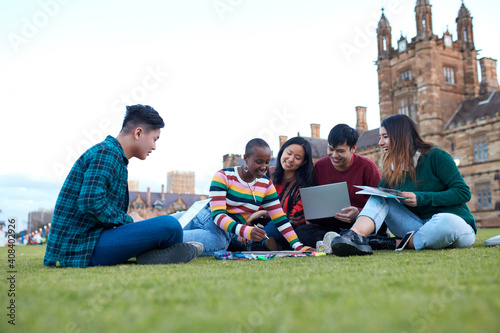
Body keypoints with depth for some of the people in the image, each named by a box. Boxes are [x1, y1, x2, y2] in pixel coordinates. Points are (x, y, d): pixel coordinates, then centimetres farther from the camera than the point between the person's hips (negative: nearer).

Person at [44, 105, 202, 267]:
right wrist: (128, 220, -11)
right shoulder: (106, 152, -12)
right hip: (83, 247, -11)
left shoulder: (115, 156, 18)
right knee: (169, 225, -21)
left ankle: (148, 253, 3)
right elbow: (91, 203, -25)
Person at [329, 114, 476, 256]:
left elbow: (463, 192, -12)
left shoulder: (435, 156, -7)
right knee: (381, 199, -13)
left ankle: (396, 244, -20)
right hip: (419, 226, 4)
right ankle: (355, 236, -41)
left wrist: (420, 198, -20)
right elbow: (377, 200, 6)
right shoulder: (391, 170, 8)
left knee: (446, 222, -40)